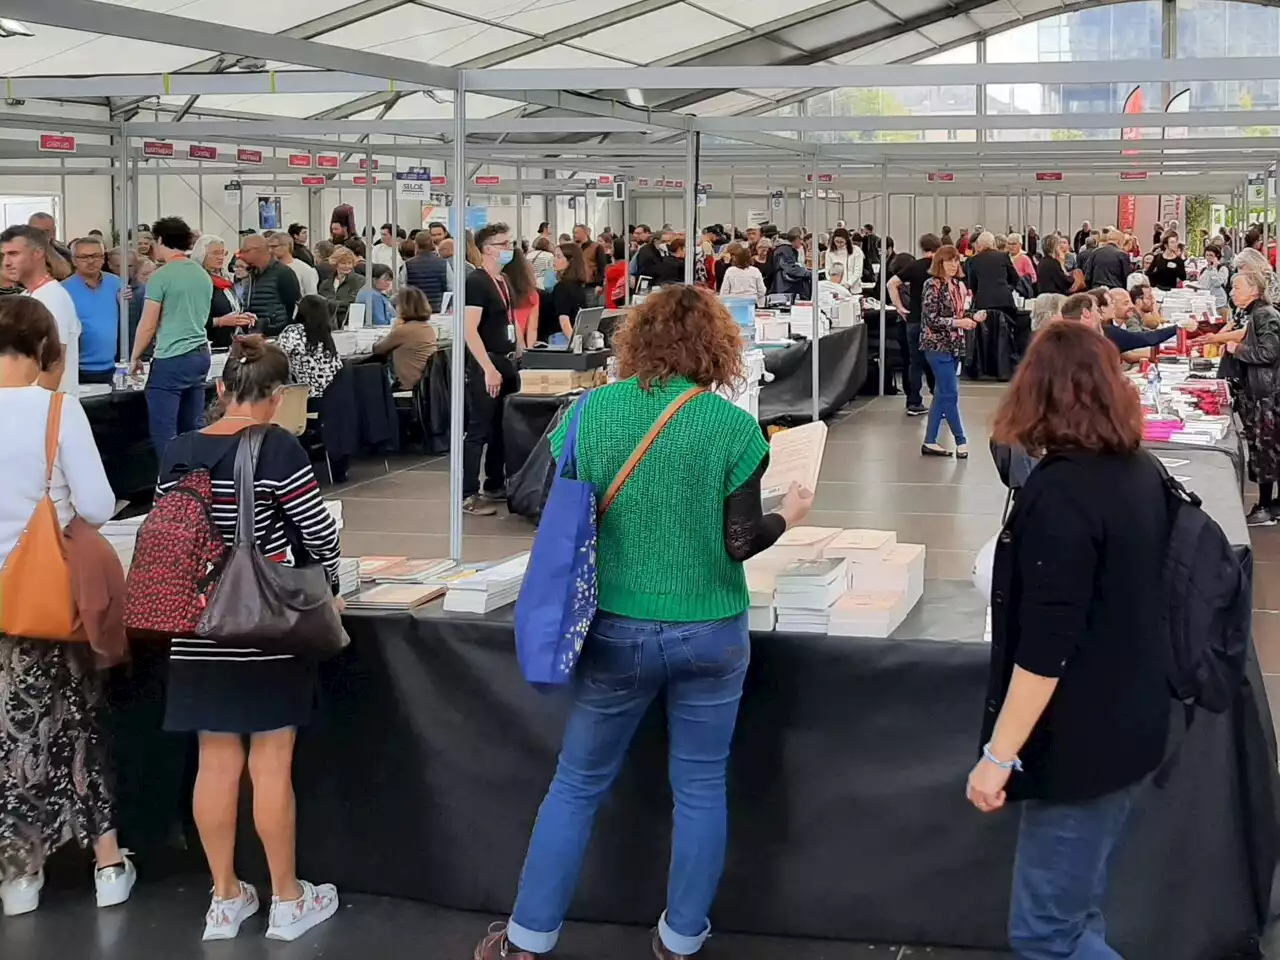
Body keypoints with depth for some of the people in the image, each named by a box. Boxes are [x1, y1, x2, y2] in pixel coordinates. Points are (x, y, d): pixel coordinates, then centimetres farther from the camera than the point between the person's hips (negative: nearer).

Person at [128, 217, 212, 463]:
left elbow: (148, 325, -7)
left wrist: (134, 358, 6)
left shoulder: (160, 277, -10)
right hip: (200, 355, 7)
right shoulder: (203, 275, 11)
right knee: (194, 428, 12)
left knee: (164, 432, -3)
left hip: (171, 359, -7)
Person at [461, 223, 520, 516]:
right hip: (486, 365, -9)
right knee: (479, 431, -7)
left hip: (506, 362, 9)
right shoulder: (476, 282, -13)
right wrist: (489, 369, -26)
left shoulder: (504, 281, 13)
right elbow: (470, 330, -21)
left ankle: (495, 486, 25)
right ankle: (468, 495, -3)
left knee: (503, 429, 14)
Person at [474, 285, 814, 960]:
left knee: (578, 783, 14)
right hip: (710, 634, -1)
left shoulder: (591, 412, -6)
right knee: (700, 788, 14)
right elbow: (741, 542, -10)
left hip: (616, 631, 1)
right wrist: (788, 516, 9)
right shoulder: (733, 426, -9)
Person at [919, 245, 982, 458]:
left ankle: (930, 442, 14)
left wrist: (973, 317, 0)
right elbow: (931, 319, -17)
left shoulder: (958, 286, 11)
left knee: (941, 394, 9)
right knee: (950, 394, -6)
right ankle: (961, 442, 0)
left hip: (954, 345, 8)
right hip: (937, 346, -8)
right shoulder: (933, 286, -12)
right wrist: (959, 322, -20)